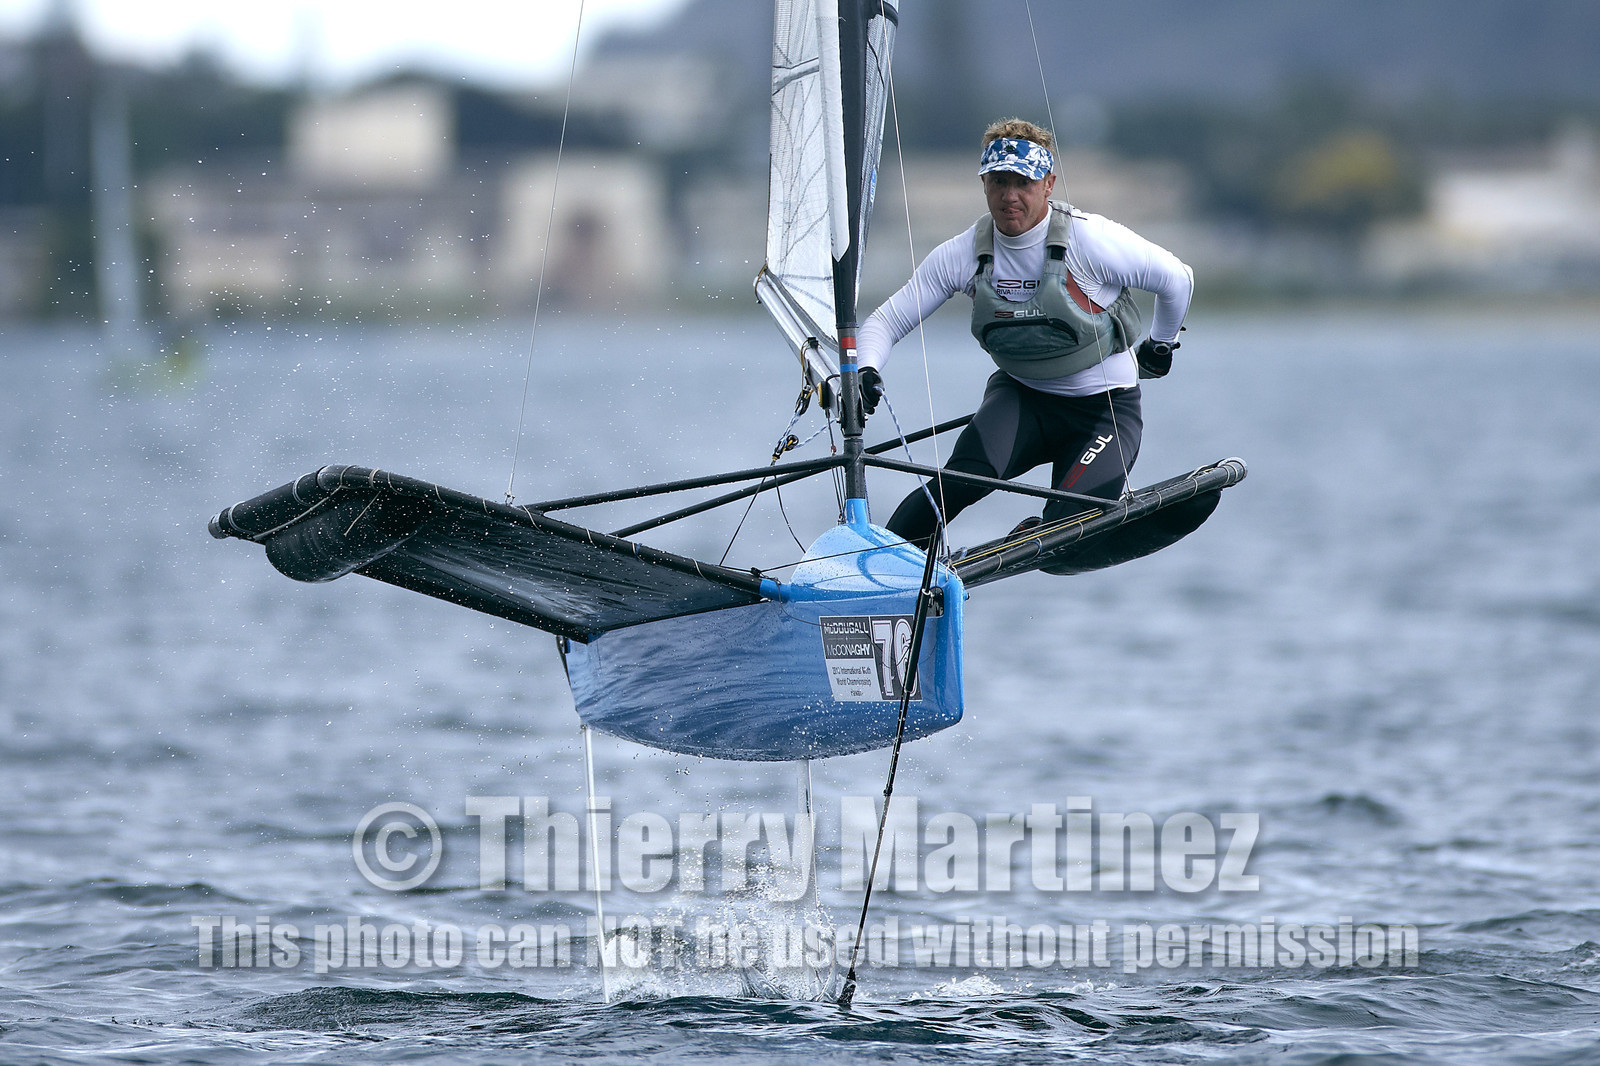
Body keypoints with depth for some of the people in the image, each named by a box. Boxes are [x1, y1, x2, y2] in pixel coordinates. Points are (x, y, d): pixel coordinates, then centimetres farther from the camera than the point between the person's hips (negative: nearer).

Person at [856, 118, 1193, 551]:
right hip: (1020, 396, 2)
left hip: (1106, 406, -2)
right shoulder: (962, 255, -9)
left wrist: (1160, 347, 12)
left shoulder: (1091, 240, -19)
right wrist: (865, 372, -24)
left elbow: (1177, 280, -4)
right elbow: (887, 321, -4)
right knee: (969, 475, -30)